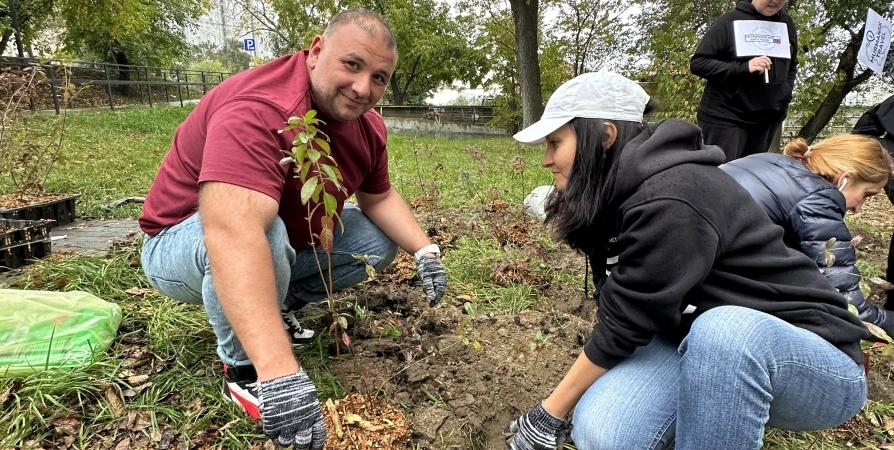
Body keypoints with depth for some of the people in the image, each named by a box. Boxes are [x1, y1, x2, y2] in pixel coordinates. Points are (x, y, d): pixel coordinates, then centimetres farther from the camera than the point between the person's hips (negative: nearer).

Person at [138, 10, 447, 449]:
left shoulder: (366, 123, -9)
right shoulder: (257, 110, -36)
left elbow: (378, 198, 4)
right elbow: (233, 235, -49)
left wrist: (424, 250, -12)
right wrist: (280, 373, -56)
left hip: (287, 239, 7)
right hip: (184, 246, -7)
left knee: (380, 240, 1)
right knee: (262, 237, -39)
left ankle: (273, 305, 9)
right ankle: (242, 370, -11)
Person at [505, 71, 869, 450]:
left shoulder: (671, 201, -28)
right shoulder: (615, 197, 0)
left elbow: (622, 328, -24)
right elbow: (615, 314, 0)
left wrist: (549, 414, -12)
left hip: (818, 362, -5)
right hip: (706, 346, 6)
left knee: (725, 333, -40)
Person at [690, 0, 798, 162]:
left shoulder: (786, 24, 10)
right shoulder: (729, 22, -8)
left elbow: (791, 66, 23)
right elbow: (697, 63, -12)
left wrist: (786, 95, 7)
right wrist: (743, 67, -21)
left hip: (765, 119, 6)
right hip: (725, 117, -5)